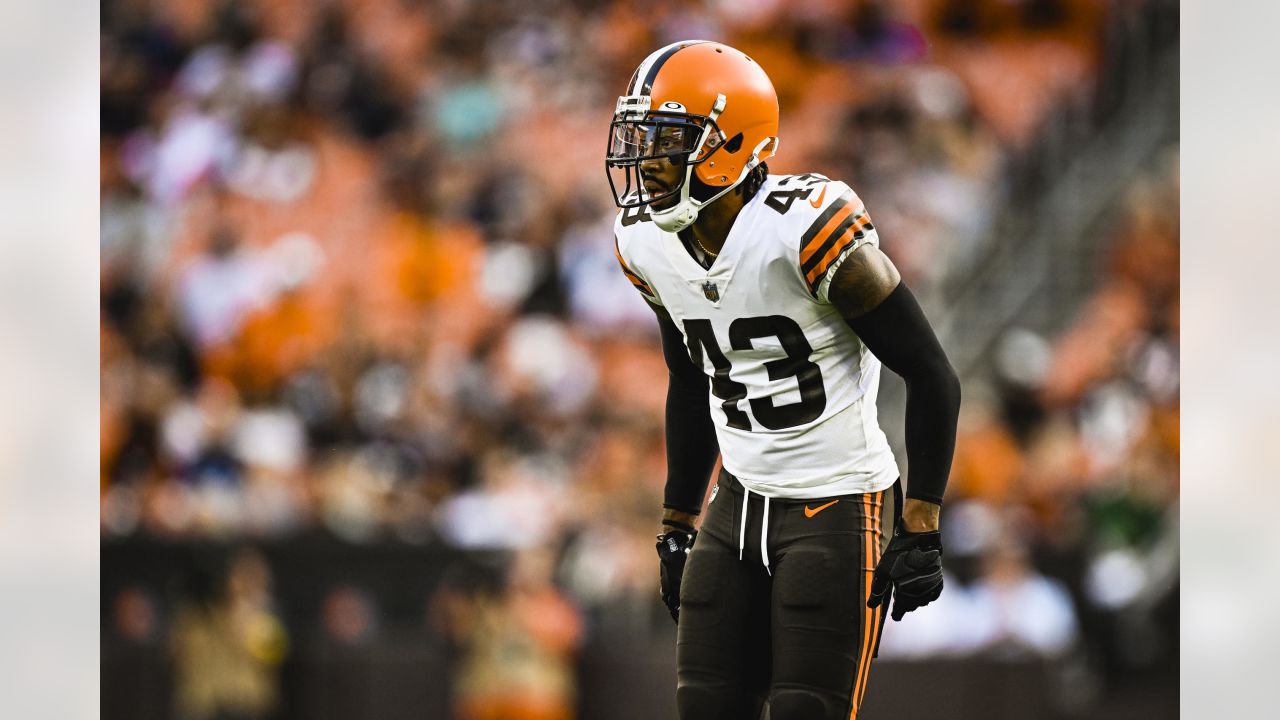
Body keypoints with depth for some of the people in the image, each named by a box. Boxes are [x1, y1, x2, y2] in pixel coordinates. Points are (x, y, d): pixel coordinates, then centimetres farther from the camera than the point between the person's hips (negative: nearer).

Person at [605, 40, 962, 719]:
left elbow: (932, 377, -15)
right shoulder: (647, 244, 1)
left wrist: (921, 528, -15)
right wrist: (678, 523, 20)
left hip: (839, 504, -7)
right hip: (740, 501, 7)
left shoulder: (810, 229, -21)